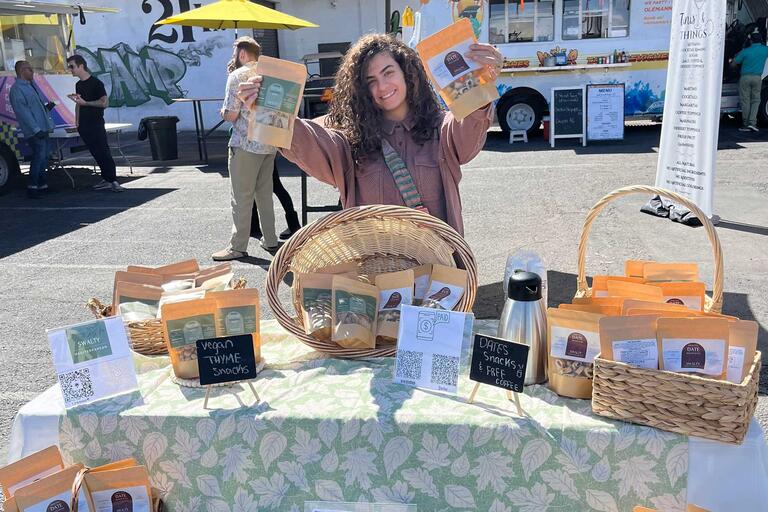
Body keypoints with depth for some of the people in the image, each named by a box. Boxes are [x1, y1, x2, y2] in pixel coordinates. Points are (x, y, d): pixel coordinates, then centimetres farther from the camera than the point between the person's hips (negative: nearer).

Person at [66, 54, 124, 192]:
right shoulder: (78, 84, 14)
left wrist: (85, 102, -17)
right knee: (95, 153, 6)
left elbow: (104, 103, -14)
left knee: (103, 152, -10)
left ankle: (113, 181, -9)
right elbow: (78, 104, 20)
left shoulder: (96, 83, -8)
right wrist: (77, 123, 14)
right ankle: (106, 180, 10)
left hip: (96, 124, -7)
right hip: (84, 125, 7)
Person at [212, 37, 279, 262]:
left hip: (246, 145, -7)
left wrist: (223, 112, 7)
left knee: (242, 197, 0)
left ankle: (238, 247, 5)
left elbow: (231, 114, -13)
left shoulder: (237, 76, -9)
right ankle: (270, 241, 20)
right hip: (269, 143, 7)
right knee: (265, 193, 15)